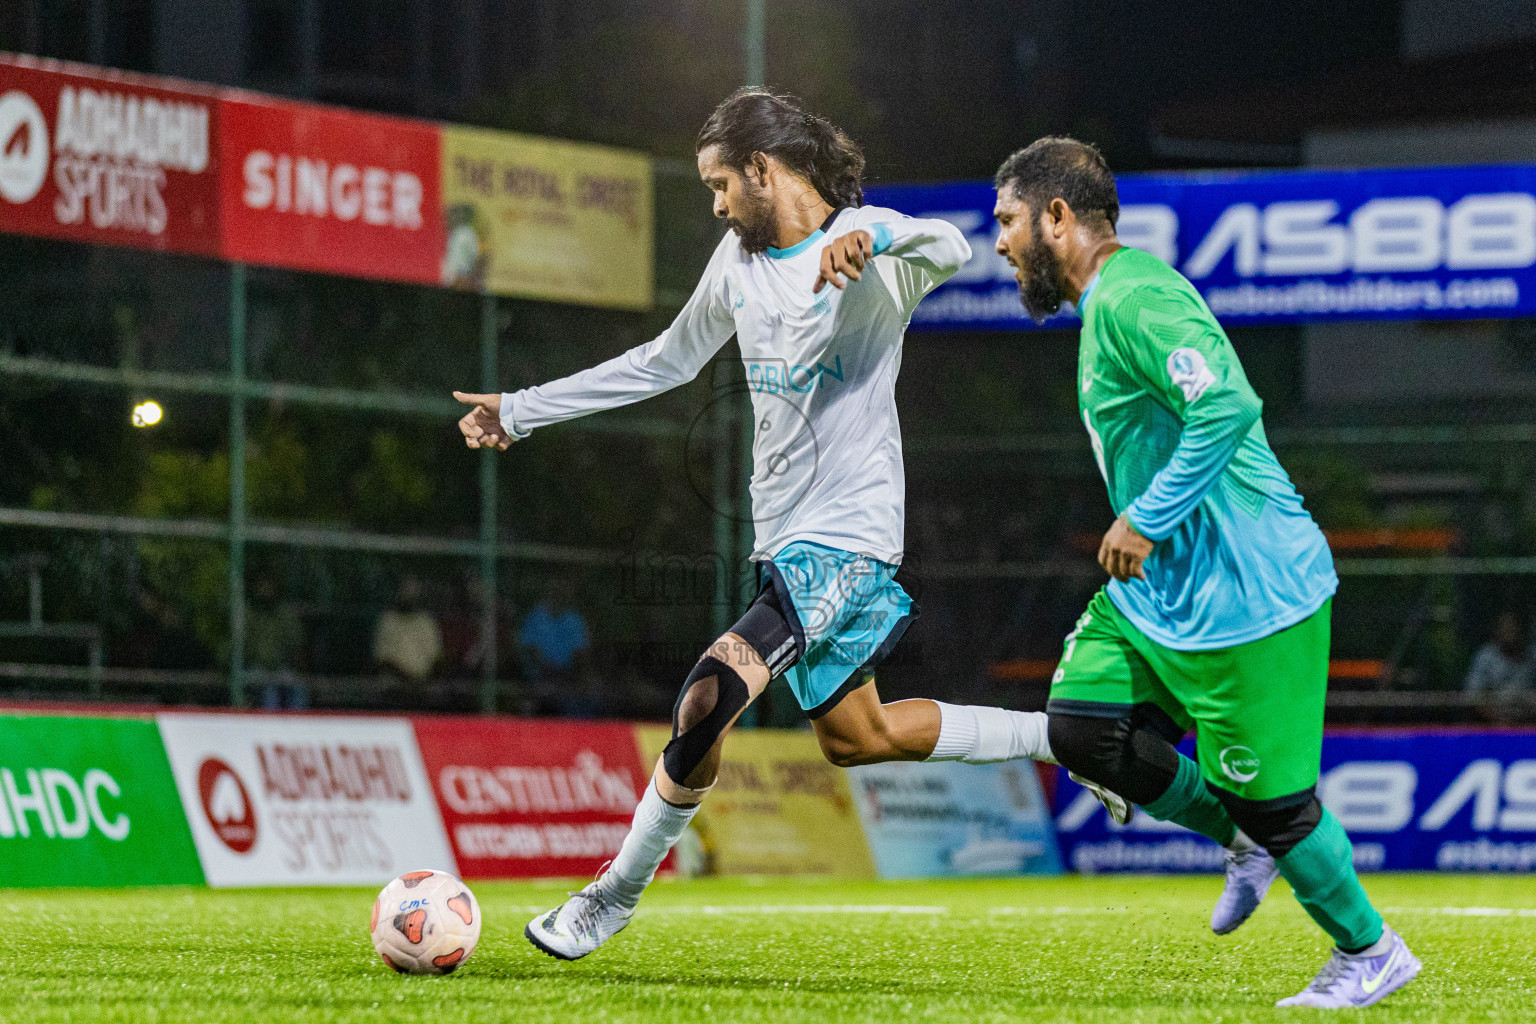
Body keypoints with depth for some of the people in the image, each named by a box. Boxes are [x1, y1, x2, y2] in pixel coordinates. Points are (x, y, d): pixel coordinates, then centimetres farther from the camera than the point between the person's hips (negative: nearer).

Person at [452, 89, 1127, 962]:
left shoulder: (874, 249, -12)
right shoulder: (739, 261, 11)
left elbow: (953, 250, -33)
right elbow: (665, 362, 23)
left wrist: (869, 236, -53)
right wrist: (521, 411, 24)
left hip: (845, 538, -9)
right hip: (786, 539, 9)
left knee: (711, 699, -20)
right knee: (854, 738, 16)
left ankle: (618, 896, -8)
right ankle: (1064, 739, 26)